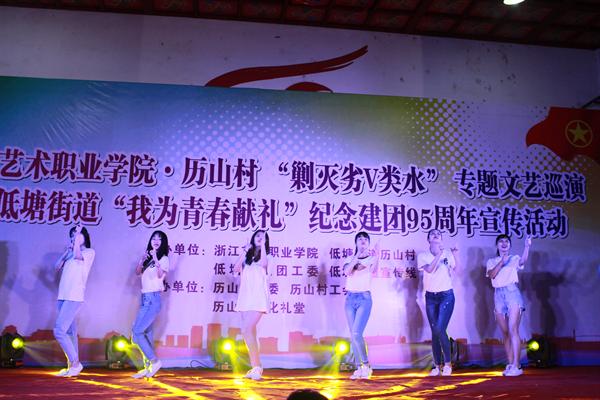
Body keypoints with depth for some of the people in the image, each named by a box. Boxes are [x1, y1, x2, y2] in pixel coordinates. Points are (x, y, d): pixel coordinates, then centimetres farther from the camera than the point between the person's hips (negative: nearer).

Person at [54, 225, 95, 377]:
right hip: (63, 297, 7)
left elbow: (78, 256, -18)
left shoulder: (90, 252, 2)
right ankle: (72, 366, 11)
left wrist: (79, 237, -8)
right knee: (69, 333, 7)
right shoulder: (71, 254, 21)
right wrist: (67, 250, 8)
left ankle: (75, 363, -5)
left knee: (59, 331, -14)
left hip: (74, 298, -7)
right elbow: (57, 267, 14)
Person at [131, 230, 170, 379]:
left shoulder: (163, 258, -4)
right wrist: (142, 260, -6)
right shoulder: (148, 258, 15)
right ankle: (148, 367, 12)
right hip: (144, 298, 7)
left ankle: (154, 361, -4)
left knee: (136, 332, -13)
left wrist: (155, 259, -29)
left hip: (154, 299, -7)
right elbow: (138, 272, 9)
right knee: (146, 334, 7)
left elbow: (161, 274, -19)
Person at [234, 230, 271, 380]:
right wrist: (244, 251, -2)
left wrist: (262, 245, -12)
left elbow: (264, 264, -18)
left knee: (246, 330, -17)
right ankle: (255, 367, 12)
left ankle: (256, 366, -11)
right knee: (250, 332, 5)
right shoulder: (246, 256, 16)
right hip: (245, 297, 5)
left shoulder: (266, 255, 5)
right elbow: (236, 269, 2)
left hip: (258, 297, -5)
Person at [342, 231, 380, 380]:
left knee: (356, 333, -15)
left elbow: (373, 271, -21)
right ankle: (359, 368, 13)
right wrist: (357, 256, -19)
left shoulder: (371, 258, 1)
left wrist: (377, 256, -37)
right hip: (350, 298, 4)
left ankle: (366, 365, 2)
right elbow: (346, 272, -11)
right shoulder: (350, 258, 10)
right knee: (353, 335, 5)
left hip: (364, 298, -4)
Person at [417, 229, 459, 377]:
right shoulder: (422, 256, 0)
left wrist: (456, 256, -12)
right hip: (430, 297, 2)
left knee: (439, 329, -13)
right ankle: (437, 365, 13)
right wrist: (439, 253, -24)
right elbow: (429, 269, -18)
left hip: (446, 296, -2)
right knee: (434, 332, 3)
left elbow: (455, 272, -2)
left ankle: (447, 363, 3)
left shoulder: (448, 253, 1)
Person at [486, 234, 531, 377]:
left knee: (513, 330, -13)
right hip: (498, 295, 3)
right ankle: (510, 364, 12)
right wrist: (501, 262, -11)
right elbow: (491, 275, -2)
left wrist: (527, 246, -30)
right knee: (505, 332, 5)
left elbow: (523, 261, -14)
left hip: (512, 292, -3)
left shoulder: (514, 259, 10)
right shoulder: (492, 261, 16)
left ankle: (516, 366, -15)